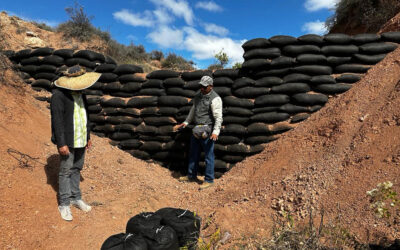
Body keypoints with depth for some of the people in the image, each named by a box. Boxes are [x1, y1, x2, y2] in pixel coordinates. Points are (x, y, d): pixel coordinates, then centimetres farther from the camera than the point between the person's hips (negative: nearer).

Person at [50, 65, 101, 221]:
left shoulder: (81, 94, 9)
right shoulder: (59, 95, -15)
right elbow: (57, 120, -17)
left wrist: (88, 137, 16)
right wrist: (61, 143, -19)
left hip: (81, 140, 7)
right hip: (67, 141, -7)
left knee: (76, 169, 16)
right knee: (66, 172, 4)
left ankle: (75, 198, 30)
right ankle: (64, 204, 16)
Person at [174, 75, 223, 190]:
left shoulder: (215, 99, -14)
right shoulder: (198, 96, 11)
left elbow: (218, 117, -21)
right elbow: (193, 111, 24)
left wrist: (215, 131, -32)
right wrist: (185, 123, 23)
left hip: (207, 131, -8)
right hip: (197, 129, 8)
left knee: (208, 156, 0)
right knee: (193, 154, 16)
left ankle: (209, 180, 13)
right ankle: (191, 176, 31)